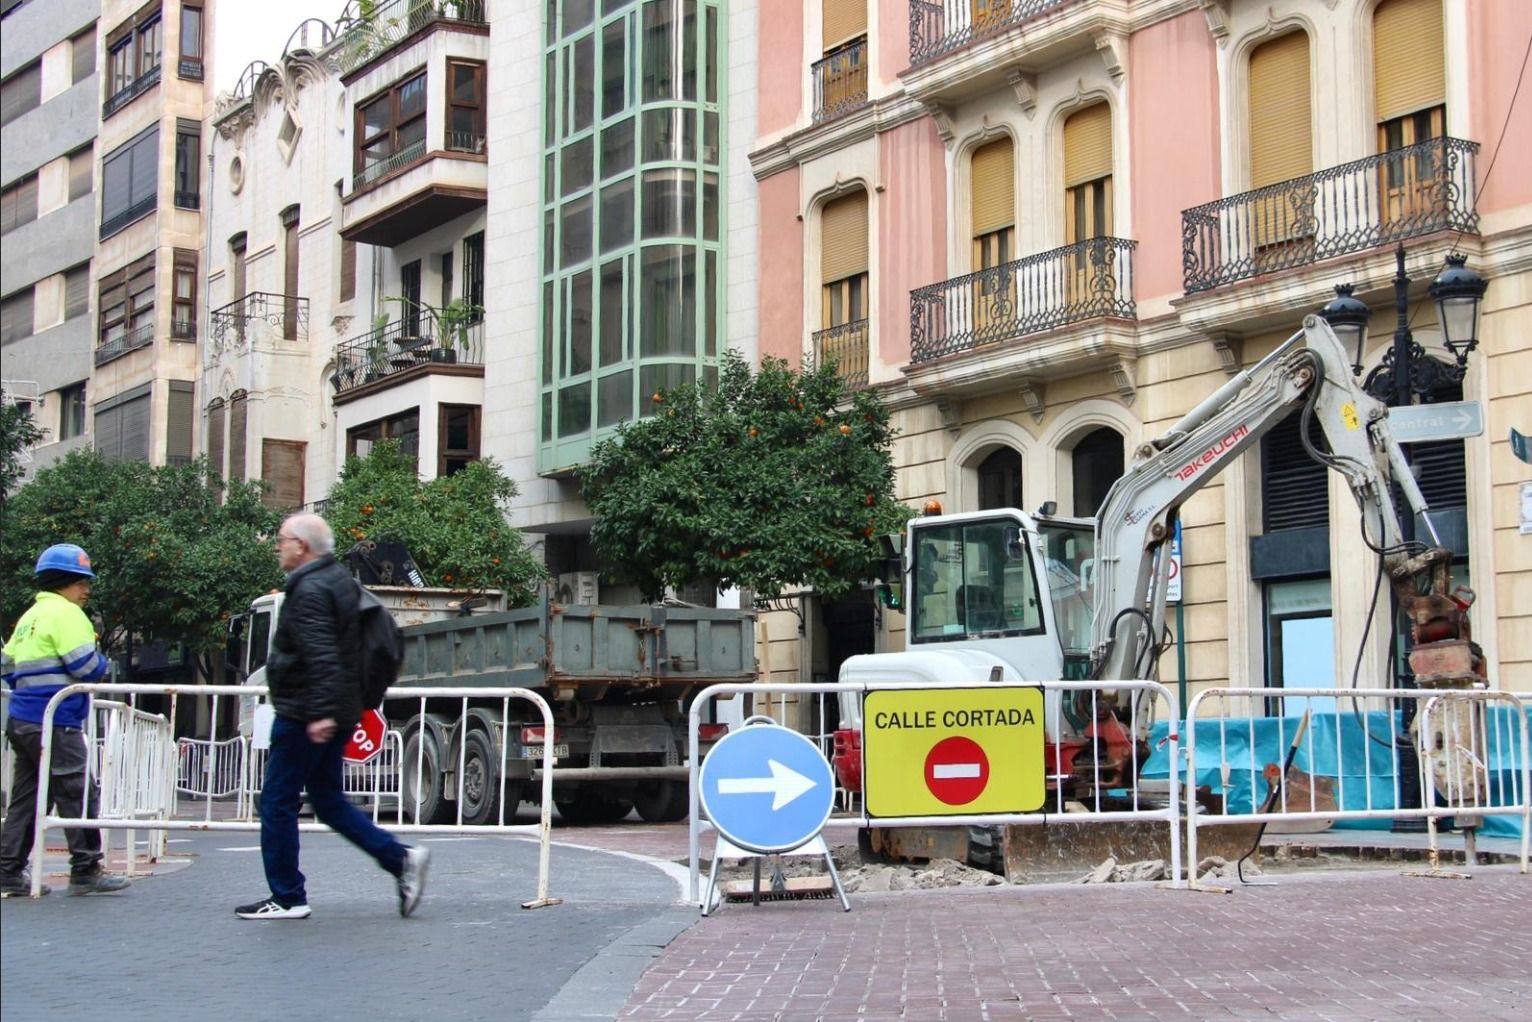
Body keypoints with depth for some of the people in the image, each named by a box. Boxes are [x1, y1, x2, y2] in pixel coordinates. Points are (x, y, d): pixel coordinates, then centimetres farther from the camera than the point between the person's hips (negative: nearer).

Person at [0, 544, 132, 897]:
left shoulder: (29, 616, 19)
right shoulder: (65, 613, -9)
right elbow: (87, 667, -15)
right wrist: (102, 662, 5)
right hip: (54, 722, -10)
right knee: (79, 795, -5)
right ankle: (85, 871, -3)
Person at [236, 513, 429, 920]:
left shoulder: (310, 590, -16)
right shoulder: (338, 580, 16)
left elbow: (321, 657, -27)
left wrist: (320, 711, -31)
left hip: (304, 717, -10)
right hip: (336, 714, 10)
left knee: (277, 803, 0)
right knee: (328, 800, 15)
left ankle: (286, 898, 4)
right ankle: (401, 859, 7)